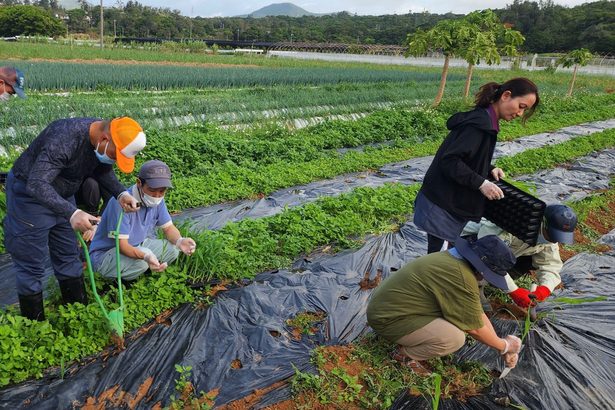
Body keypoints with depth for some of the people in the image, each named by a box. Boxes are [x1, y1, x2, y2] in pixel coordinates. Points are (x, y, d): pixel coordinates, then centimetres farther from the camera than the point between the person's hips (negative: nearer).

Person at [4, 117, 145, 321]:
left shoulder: (104, 142, -12)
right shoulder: (65, 138, -35)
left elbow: (103, 171, 6)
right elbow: (36, 184, -39)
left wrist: (121, 193, -11)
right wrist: (72, 213, -50)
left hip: (61, 196, 7)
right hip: (29, 194, -7)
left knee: (68, 257, 13)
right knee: (31, 266, 1)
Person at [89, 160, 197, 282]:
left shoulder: (157, 200, -8)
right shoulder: (121, 202, -30)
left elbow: (168, 227, 0)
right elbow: (122, 245, -30)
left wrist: (180, 241, -24)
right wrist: (145, 256, -50)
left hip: (137, 247, 7)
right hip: (105, 254, -6)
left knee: (173, 248, -12)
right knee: (140, 262, -34)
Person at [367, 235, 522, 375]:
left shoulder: (454, 259, 4)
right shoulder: (462, 278, -26)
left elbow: (478, 314, 11)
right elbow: (474, 328, -14)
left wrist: (505, 348, 14)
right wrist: (504, 346, 4)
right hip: (387, 319, -10)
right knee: (455, 338, -23)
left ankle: (409, 340, 13)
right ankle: (404, 354, -1)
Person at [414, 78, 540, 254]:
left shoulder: (486, 120, 12)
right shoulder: (480, 123, -19)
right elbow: (449, 160, -26)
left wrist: (489, 169, 4)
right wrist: (481, 183, -25)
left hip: (453, 200, 10)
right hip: (442, 203, -10)